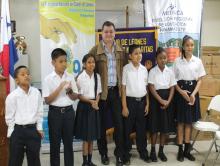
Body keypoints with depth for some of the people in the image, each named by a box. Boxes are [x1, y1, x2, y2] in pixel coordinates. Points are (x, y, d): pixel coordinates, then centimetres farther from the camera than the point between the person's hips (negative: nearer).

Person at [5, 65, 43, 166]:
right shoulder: (12, 96, -11)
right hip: (17, 130, -3)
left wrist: (39, 128, 4)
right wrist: (13, 132, -3)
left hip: (33, 129, 3)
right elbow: (9, 117, -4)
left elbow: (39, 112, 6)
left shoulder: (36, 92, -1)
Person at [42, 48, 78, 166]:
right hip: (55, 112, -2)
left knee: (68, 142, 12)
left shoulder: (70, 77, 2)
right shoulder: (48, 79, -6)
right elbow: (47, 100, -11)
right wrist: (60, 88, -20)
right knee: (55, 143, 9)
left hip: (68, 111, 3)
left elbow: (75, 97, 7)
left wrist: (70, 91, -14)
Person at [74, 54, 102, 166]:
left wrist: (96, 102, -9)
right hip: (84, 106, -5)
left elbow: (98, 92, 8)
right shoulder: (80, 77, -10)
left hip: (94, 106, 5)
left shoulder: (97, 76, 5)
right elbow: (79, 96, -9)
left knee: (92, 135, 11)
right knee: (86, 136, 1)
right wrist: (90, 101, -19)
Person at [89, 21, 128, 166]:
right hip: (101, 91, -2)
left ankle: (120, 154, 16)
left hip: (116, 90, 2)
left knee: (119, 122, 4)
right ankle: (103, 153, 26)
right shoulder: (95, 50, -5)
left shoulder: (121, 50, 7)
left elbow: (125, 68, 14)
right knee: (102, 123, 10)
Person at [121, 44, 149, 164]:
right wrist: (124, 106, -10)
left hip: (142, 101, 4)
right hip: (130, 101, -4)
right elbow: (123, 88, -7)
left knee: (142, 128, 13)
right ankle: (126, 153, 22)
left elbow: (146, 87, 9)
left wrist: (147, 104, 6)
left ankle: (143, 152, 28)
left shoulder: (144, 69, 4)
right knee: (127, 128, 7)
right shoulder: (126, 69, -8)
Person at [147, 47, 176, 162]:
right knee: (154, 126, 1)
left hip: (167, 99, 3)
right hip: (155, 99, -3)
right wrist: (161, 101, -16)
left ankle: (161, 151, 20)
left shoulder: (170, 72, 3)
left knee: (165, 126, 7)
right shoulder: (152, 71, -6)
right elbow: (151, 88, -10)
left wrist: (168, 101, -10)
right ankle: (153, 151, 15)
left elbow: (172, 87, 2)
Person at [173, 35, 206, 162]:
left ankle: (187, 150, 19)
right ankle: (180, 150, 14)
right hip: (181, 91, -1)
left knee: (189, 121, 8)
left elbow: (200, 80, 1)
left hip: (193, 91, 1)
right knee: (181, 121, 4)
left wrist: (193, 94, -12)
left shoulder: (198, 61, 1)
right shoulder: (177, 61, -2)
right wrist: (182, 92, -15)